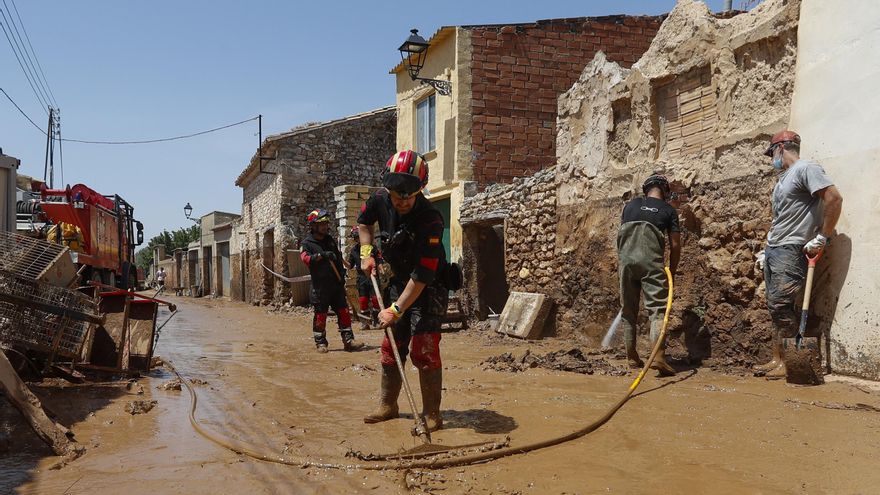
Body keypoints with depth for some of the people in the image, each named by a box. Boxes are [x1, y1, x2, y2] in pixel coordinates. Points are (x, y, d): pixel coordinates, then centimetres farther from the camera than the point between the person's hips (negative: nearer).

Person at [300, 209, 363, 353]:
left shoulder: (330, 240, 14)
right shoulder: (307, 243, -2)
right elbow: (305, 258, -21)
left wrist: (342, 277, 14)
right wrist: (321, 255, -35)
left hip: (336, 284, 5)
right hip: (320, 286, -5)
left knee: (344, 312, 2)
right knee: (320, 315, 1)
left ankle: (348, 340, 6)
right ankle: (320, 343, 13)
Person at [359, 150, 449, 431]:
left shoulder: (430, 221, -30)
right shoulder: (380, 200, -11)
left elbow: (422, 276, -31)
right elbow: (364, 222, 15)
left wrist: (396, 309, -30)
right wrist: (366, 253, 1)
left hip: (427, 290, -6)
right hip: (398, 284, 6)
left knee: (424, 350, -13)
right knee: (391, 347, 12)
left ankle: (431, 415, -2)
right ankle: (387, 406, 27)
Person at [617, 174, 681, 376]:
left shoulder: (630, 205, 17)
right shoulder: (669, 211, 10)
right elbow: (675, 245, 7)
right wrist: (672, 271, 17)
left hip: (626, 259, 3)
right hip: (652, 261, -3)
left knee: (628, 310, 12)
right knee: (657, 308, -6)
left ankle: (631, 357, 18)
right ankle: (659, 356, -22)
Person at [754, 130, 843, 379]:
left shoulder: (805, 169, -7)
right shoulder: (782, 179, 22)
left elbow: (834, 198, -18)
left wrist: (822, 238, -17)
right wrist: (766, 251, 23)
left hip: (790, 250, -9)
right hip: (773, 251, 9)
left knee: (781, 304, -12)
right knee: (775, 306, 7)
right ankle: (777, 359, 12)